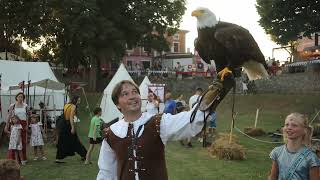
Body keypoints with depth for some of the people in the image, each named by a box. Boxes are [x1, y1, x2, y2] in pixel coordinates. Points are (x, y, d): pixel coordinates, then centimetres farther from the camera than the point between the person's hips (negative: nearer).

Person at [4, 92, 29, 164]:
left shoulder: (26, 106, 8)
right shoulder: (12, 106, 1)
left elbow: (27, 116, 10)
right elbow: (9, 116, 1)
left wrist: (27, 125, 0)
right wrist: (6, 125, -4)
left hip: (23, 125, 3)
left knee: (23, 141, 6)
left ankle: (22, 158, 15)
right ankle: (12, 158, 3)